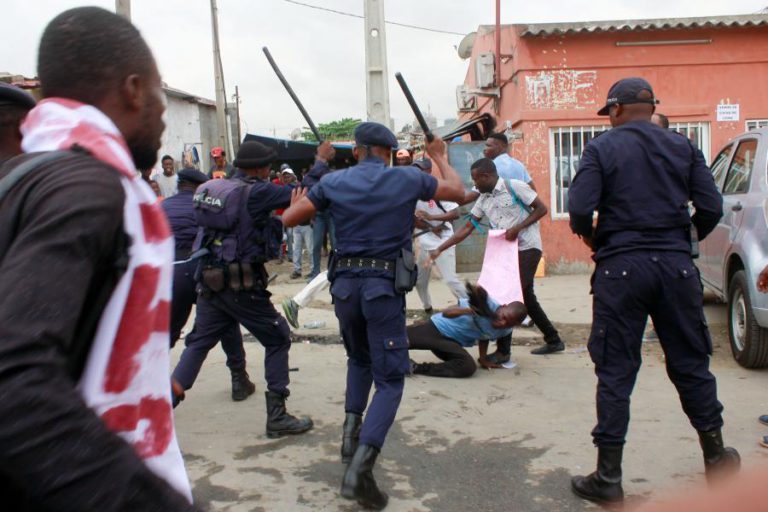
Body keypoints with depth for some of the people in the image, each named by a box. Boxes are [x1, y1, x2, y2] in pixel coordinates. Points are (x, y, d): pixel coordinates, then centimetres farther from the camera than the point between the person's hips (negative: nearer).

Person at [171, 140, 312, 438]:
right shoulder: (257, 192, -13)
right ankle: (277, 416, 10)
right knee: (278, 339, 7)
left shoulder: (214, 189, 7)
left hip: (210, 281, 7)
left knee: (198, 343, 18)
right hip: (242, 286, -6)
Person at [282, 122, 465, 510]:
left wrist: (298, 200, 29)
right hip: (385, 287, -3)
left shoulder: (333, 182, 4)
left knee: (359, 359, 30)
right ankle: (359, 468, -15)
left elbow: (289, 220, 7)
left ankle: (352, 429, 17)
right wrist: (439, 157, 32)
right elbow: (457, 191, 16)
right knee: (390, 380, 1)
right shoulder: (409, 179, 1)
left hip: (345, 284, 3)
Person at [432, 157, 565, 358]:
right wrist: (440, 249, 1)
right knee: (525, 297, 14)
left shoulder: (514, 187, -12)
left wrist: (517, 228, -20)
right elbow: (467, 228, 7)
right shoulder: (483, 200, 7)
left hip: (528, 248, -8)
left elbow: (542, 208, -11)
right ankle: (553, 340, 29)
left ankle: (503, 350, -4)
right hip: (508, 251, 8)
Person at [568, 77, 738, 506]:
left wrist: (591, 238, 9)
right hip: (676, 266, 3)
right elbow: (711, 208, 3)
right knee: (691, 363, 17)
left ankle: (609, 478, 8)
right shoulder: (683, 147, 9)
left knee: (615, 372, 3)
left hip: (622, 267, -3)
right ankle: (716, 456, 30)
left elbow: (580, 209, -11)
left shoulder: (602, 148, -1)